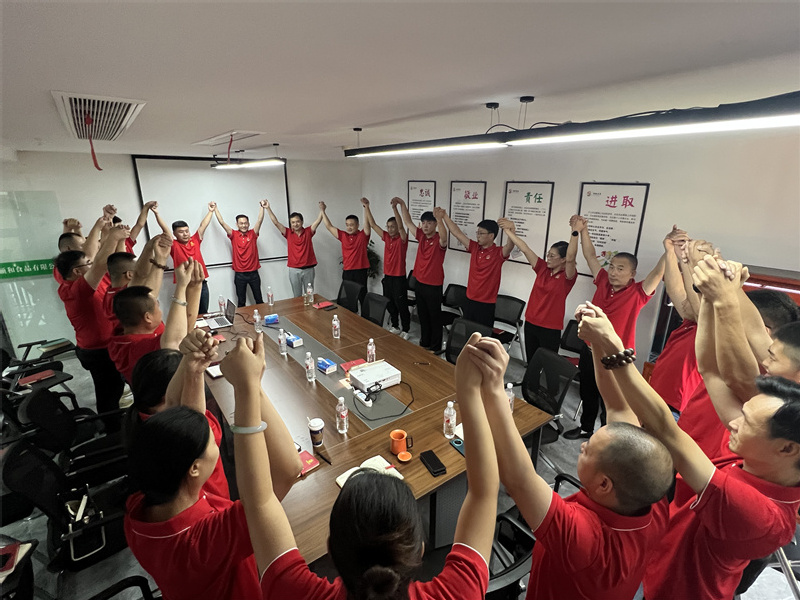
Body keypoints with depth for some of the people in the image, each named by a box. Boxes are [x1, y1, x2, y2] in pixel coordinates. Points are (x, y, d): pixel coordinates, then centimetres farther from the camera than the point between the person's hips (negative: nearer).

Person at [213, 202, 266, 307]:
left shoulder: (253, 234, 2)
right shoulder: (234, 235, 0)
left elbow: (260, 220, -8)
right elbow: (222, 222, -4)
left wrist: (261, 207, -15)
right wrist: (215, 209, -5)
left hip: (253, 273, 1)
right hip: (239, 274, 0)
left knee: (259, 300, 9)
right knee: (241, 302, 7)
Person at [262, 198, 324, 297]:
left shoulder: (308, 232, 3)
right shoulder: (288, 233, 3)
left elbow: (318, 220, -6)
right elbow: (276, 222, -2)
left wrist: (321, 209, -21)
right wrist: (268, 208, -9)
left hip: (308, 269, 0)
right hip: (294, 270, 0)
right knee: (297, 297, 8)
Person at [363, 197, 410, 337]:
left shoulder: (402, 239, -9)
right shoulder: (386, 237, 7)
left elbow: (401, 226, -29)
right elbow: (372, 224, 5)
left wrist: (394, 207, -40)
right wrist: (367, 207, -2)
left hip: (399, 278, -6)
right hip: (387, 277, 7)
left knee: (401, 306, 3)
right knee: (390, 305, 16)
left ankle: (405, 330, 16)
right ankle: (395, 327, 31)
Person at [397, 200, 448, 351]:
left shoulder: (439, 240, -14)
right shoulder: (421, 236, 5)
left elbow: (444, 237, -38)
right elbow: (408, 222, 8)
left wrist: (439, 219, -54)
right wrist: (402, 204, -1)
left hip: (434, 286, -7)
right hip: (420, 283, 7)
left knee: (435, 318, 6)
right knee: (423, 317, 18)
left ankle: (435, 348, 19)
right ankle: (424, 343, 33)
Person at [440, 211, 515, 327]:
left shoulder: (498, 253, -11)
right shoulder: (474, 247, 3)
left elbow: (510, 246, -32)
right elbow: (457, 232, 6)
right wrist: (444, 216, 6)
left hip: (486, 304, -5)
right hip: (470, 300, 5)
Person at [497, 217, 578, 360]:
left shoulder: (567, 276, -10)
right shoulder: (543, 268, 3)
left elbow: (570, 258, -31)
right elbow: (525, 249, 0)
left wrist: (575, 232, -36)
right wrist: (508, 231, -1)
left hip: (550, 329, -5)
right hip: (530, 323, 5)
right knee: (531, 361, 17)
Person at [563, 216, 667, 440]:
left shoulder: (638, 293, -13)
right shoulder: (603, 282, -2)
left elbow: (658, 273, -27)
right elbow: (591, 257, 4)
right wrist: (582, 231, -1)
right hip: (589, 350, 5)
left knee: (609, 404, 10)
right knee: (588, 394, 24)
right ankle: (585, 427, 45)